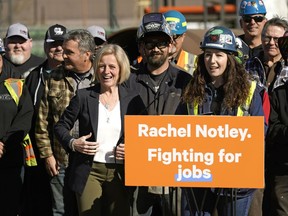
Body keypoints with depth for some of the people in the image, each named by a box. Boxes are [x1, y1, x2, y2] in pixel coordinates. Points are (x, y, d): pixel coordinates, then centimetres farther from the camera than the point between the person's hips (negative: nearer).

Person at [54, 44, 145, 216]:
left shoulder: (133, 99, 3)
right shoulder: (84, 96, 1)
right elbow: (61, 126, 8)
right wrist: (72, 143, -10)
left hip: (119, 173, 1)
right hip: (89, 171, -1)